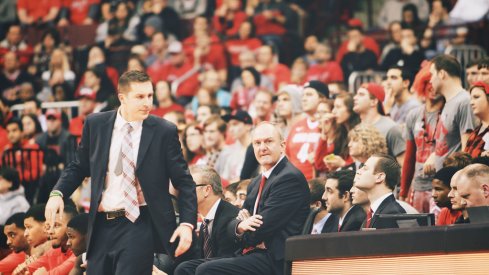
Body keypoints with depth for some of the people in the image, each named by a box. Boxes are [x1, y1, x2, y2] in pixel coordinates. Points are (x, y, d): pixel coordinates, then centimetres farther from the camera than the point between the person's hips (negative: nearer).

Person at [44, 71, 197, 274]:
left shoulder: (164, 132, -3)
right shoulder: (96, 124, 4)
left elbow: (184, 182, -1)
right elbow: (79, 166, 15)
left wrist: (187, 223, -13)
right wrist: (57, 193, -3)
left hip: (139, 225, -3)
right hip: (102, 226, 4)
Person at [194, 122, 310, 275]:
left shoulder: (291, 178, -11)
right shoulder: (256, 183, 21)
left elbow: (262, 228, -16)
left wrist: (243, 234, 5)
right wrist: (240, 225, -9)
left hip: (275, 261, -9)